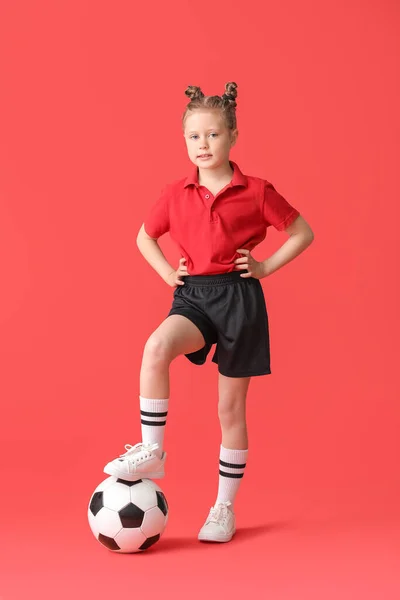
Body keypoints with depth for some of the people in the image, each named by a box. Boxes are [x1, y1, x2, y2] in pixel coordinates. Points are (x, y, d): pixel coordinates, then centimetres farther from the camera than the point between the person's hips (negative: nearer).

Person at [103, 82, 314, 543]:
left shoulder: (256, 192, -4)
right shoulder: (176, 194, 4)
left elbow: (302, 233, 6)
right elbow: (144, 236, 20)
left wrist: (266, 267, -3)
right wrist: (167, 273, 6)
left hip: (240, 298, -2)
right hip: (193, 297, 2)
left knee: (231, 407, 5)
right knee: (156, 347, -33)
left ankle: (224, 508, 19)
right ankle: (151, 453, -19)